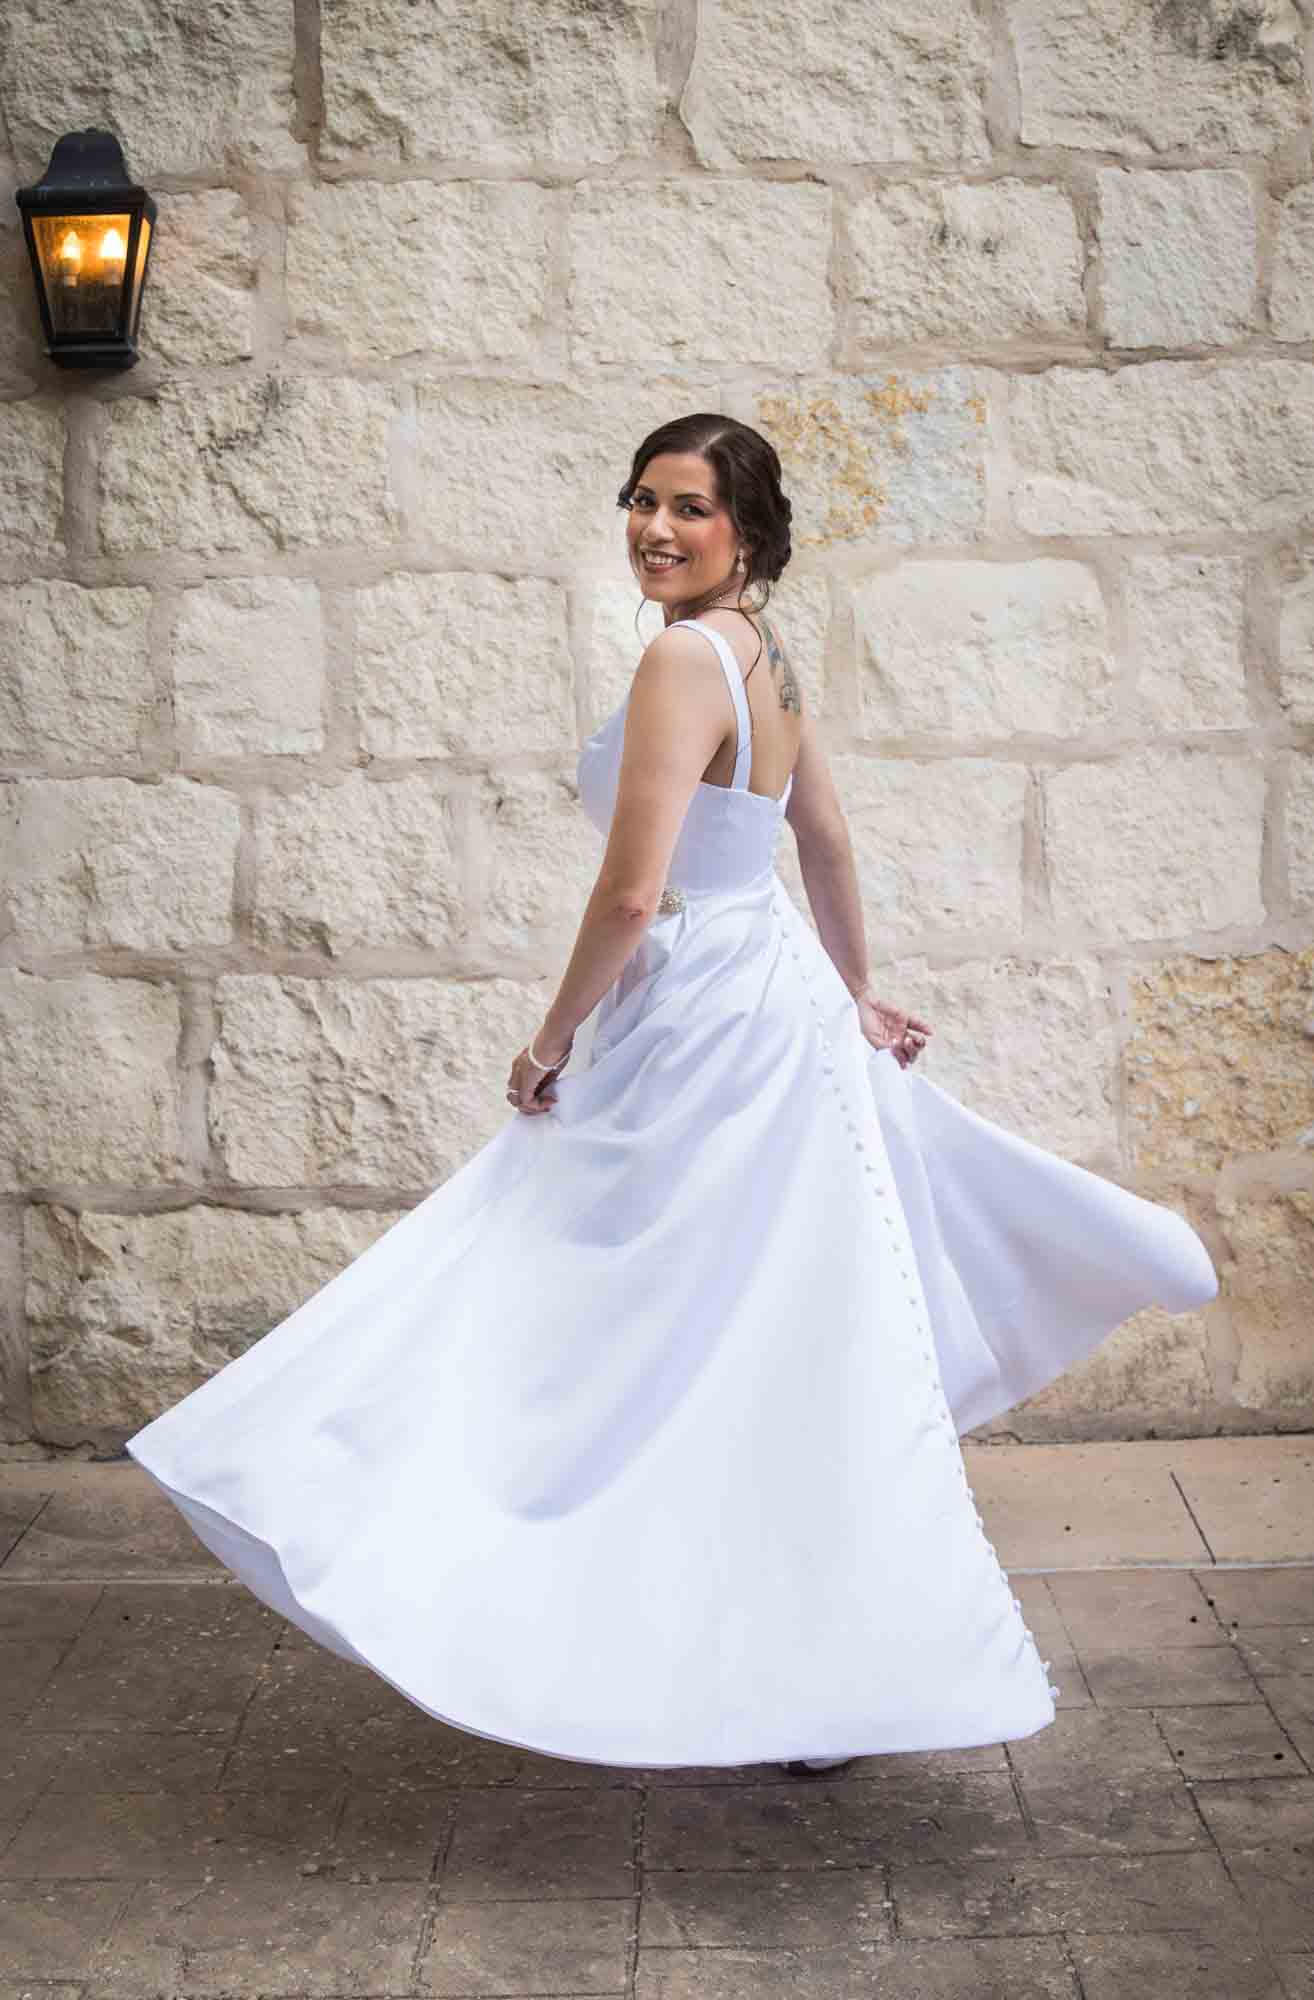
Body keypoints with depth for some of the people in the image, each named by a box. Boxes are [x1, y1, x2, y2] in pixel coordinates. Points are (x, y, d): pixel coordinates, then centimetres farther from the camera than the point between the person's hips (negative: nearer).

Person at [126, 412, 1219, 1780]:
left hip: (703, 1029, -10)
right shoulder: (766, 656, 9)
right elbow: (830, 850, 19)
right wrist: (854, 999, 30)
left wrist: (552, 1041, -10)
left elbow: (629, 897, -23)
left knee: (716, 1352, 0)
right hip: (776, 1004, 10)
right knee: (779, 1353, 19)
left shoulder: (685, 656, -20)